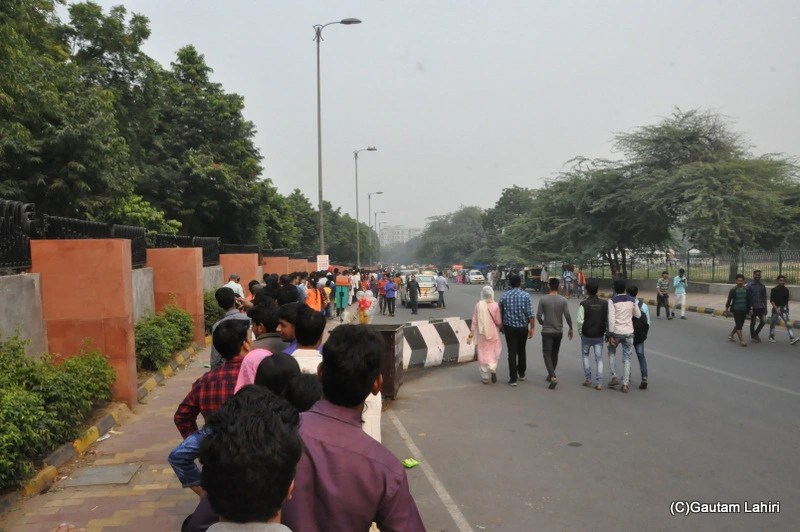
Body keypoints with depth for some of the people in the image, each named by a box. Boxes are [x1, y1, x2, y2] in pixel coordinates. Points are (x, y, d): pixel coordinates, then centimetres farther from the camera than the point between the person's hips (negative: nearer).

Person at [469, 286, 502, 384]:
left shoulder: (478, 305, -10)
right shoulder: (495, 306, -12)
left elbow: (474, 321, -7)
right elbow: (499, 322, -7)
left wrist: (471, 335, 0)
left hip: (482, 334, 1)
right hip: (493, 333, 0)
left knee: (483, 354, 11)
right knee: (493, 352, 18)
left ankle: (485, 377, 14)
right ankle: (493, 368, -6)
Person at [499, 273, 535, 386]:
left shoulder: (504, 296, -4)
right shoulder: (525, 295, -8)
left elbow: (500, 313, 3)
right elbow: (530, 314, -11)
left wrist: (502, 326, 17)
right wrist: (532, 328, -4)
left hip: (509, 327, 0)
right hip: (523, 327, 0)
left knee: (512, 352, 2)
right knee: (521, 351, 19)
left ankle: (513, 378, -1)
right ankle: (521, 374, 32)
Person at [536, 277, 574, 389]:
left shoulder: (543, 299, -8)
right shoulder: (563, 300, -5)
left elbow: (538, 315, -6)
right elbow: (567, 316, -7)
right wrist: (570, 328, 8)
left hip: (547, 331, -3)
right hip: (559, 331, 3)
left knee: (547, 354, -1)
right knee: (555, 354, 18)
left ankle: (553, 377, -17)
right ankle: (551, 375, 29)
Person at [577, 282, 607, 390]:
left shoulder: (584, 304, -11)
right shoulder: (604, 304, -2)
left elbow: (580, 321, -14)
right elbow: (608, 320, -1)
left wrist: (580, 333, 1)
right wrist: (607, 333, 10)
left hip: (586, 335, -2)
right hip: (599, 336, 2)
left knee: (585, 355, 19)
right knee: (599, 359, 7)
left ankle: (587, 378, 15)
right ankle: (599, 383, 4)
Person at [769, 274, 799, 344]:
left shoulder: (786, 290, 5)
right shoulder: (774, 290, -6)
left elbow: (787, 300, 15)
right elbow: (771, 300, -10)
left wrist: (787, 308, 19)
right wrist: (776, 308, -19)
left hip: (784, 308, 2)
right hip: (776, 308, -2)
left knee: (788, 323, -11)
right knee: (772, 323, 8)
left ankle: (792, 339, -19)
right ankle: (771, 337, 25)